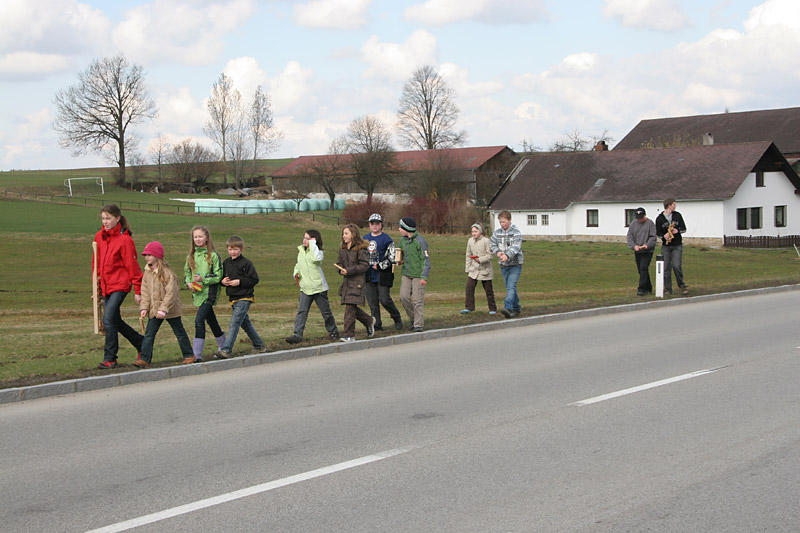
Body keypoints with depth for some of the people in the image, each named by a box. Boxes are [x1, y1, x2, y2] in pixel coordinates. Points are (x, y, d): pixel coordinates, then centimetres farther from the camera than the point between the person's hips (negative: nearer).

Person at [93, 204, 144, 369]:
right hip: (106, 286, 8)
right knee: (115, 322, 13)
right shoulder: (99, 237, 8)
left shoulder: (125, 239, -12)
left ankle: (110, 358, -7)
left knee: (108, 320, -16)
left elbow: (132, 266, -10)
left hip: (120, 284, -8)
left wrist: (138, 291, -10)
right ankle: (141, 343, 32)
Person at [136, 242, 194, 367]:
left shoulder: (166, 272, -16)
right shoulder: (147, 273, 4)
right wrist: (144, 308, -5)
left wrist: (163, 309, -25)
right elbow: (145, 292, 6)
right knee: (149, 333, -3)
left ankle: (188, 355, 22)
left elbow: (170, 293, -20)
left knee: (179, 332, 8)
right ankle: (145, 359, -4)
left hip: (170, 309, -5)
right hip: (154, 310, 6)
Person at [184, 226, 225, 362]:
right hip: (197, 293, 6)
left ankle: (197, 354, -18)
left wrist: (203, 279, -19)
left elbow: (218, 276, -8)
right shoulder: (191, 256, 10)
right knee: (211, 320, 17)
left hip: (209, 293, -6)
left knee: (199, 320, -17)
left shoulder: (213, 255, -7)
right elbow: (186, 272, 18)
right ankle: (222, 345, 35)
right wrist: (189, 283, -2)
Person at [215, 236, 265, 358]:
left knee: (234, 324, -14)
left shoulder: (246, 263, -11)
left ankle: (226, 350, -18)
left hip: (244, 298, -8)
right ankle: (259, 345, 30)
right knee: (245, 323, 17)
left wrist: (240, 282, -20)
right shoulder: (226, 263, 9)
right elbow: (222, 276, 20)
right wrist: (223, 281, -3)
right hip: (233, 298, 8)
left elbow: (254, 279, -12)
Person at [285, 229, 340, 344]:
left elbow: (316, 258, -35)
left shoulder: (318, 252, -10)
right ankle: (297, 335, -12)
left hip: (318, 287, -5)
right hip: (305, 287, 5)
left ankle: (333, 332, 28)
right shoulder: (301, 251, 10)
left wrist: (312, 244, -24)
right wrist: (296, 273, 3)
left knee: (325, 311, 9)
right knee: (301, 311, -8)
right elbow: (298, 265, 24)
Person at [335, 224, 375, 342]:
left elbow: (365, 265, -12)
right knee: (352, 308, 11)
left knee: (350, 307, -12)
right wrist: (341, 270, -5)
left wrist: (349, 270, -18)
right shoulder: (342, 249, 13)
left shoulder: (360, 249, -9)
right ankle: (369, 321, 36)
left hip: (357, 282, -7)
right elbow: (339, 263, 18)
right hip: (346, 282, 7)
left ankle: (349, 336, -8)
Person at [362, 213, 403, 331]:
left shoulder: (386, 239, -5)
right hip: (369, 276, 6)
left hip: (383, 276, -6)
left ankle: (397, 319, 14)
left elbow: (392, 257, -10)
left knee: (384, 299, -8)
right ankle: (376, 325, 13)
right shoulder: (365, 238, 14)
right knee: (372, 301, 5)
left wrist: (379, 266, -13)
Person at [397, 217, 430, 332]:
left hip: (418, 275, -6)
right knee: (404, 297, -2)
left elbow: (426, 260, -11)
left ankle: (419, 324, 3)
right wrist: (400, 261, 1)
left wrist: (424, 276, -18)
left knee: (417, 300, -5)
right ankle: (413, 318, 18)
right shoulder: (402, 240, 9)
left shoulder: (420, 241, -12)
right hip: (406, 274, 6)